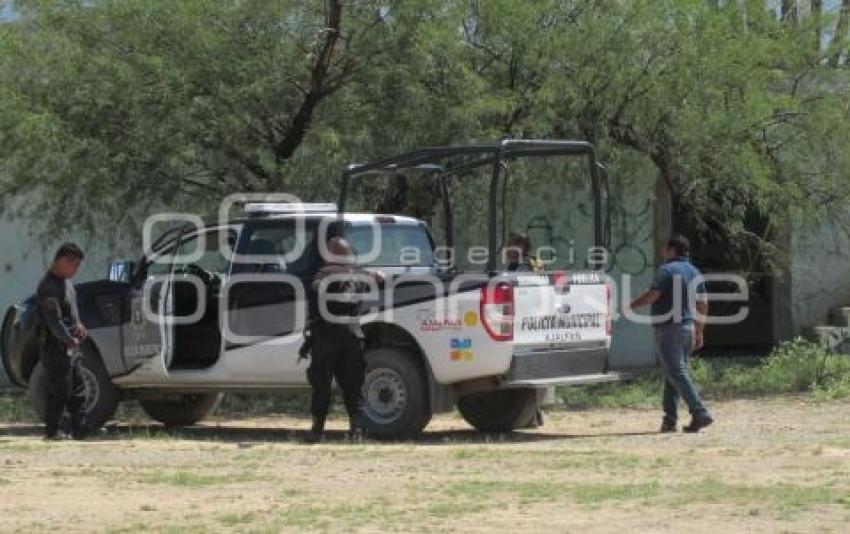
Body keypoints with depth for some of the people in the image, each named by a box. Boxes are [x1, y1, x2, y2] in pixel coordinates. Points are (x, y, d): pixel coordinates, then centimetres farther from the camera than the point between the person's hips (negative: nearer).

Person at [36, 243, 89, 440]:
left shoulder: (65, 280, 11)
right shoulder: (49, 287, -21)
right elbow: (54, 322, -25)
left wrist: (78, 324, 6)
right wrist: (70, 340, -30)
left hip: (71, 347, 10)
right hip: (56, 348, -10)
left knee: (76, 389, 12)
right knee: (59, 391, -4)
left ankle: (79, 429, 17)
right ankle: (51, 431, 4)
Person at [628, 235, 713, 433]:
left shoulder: (667, 270, -10)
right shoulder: (694, 272, 14)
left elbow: (652, 296, -18)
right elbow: (703, 305, 15)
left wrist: (631, 305, -1)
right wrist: (699, 333, 19)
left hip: (669, 328, -8)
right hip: (688, 327, 8)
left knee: (677, 373, -9)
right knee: (673, 372, 14)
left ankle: (700, 413, -18)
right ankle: (669, 419, 11)